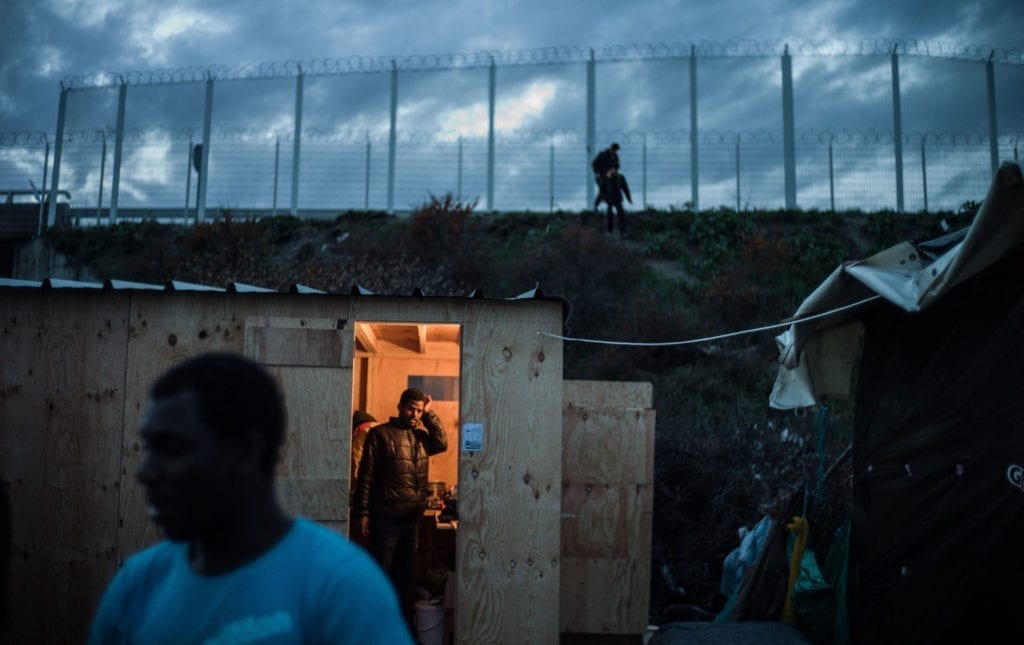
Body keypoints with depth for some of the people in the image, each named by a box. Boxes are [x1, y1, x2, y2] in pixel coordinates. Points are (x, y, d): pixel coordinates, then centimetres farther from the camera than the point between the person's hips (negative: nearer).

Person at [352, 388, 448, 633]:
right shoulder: (380, 434, -5)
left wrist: (430, 414, -3)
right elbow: (366, 475, -7)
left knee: (406, 574, 14)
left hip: (413, 517, 5)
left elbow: (442, 444, -6)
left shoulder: (421, 436, 12)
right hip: (386, 517, -5)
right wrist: (363, 512, -12)